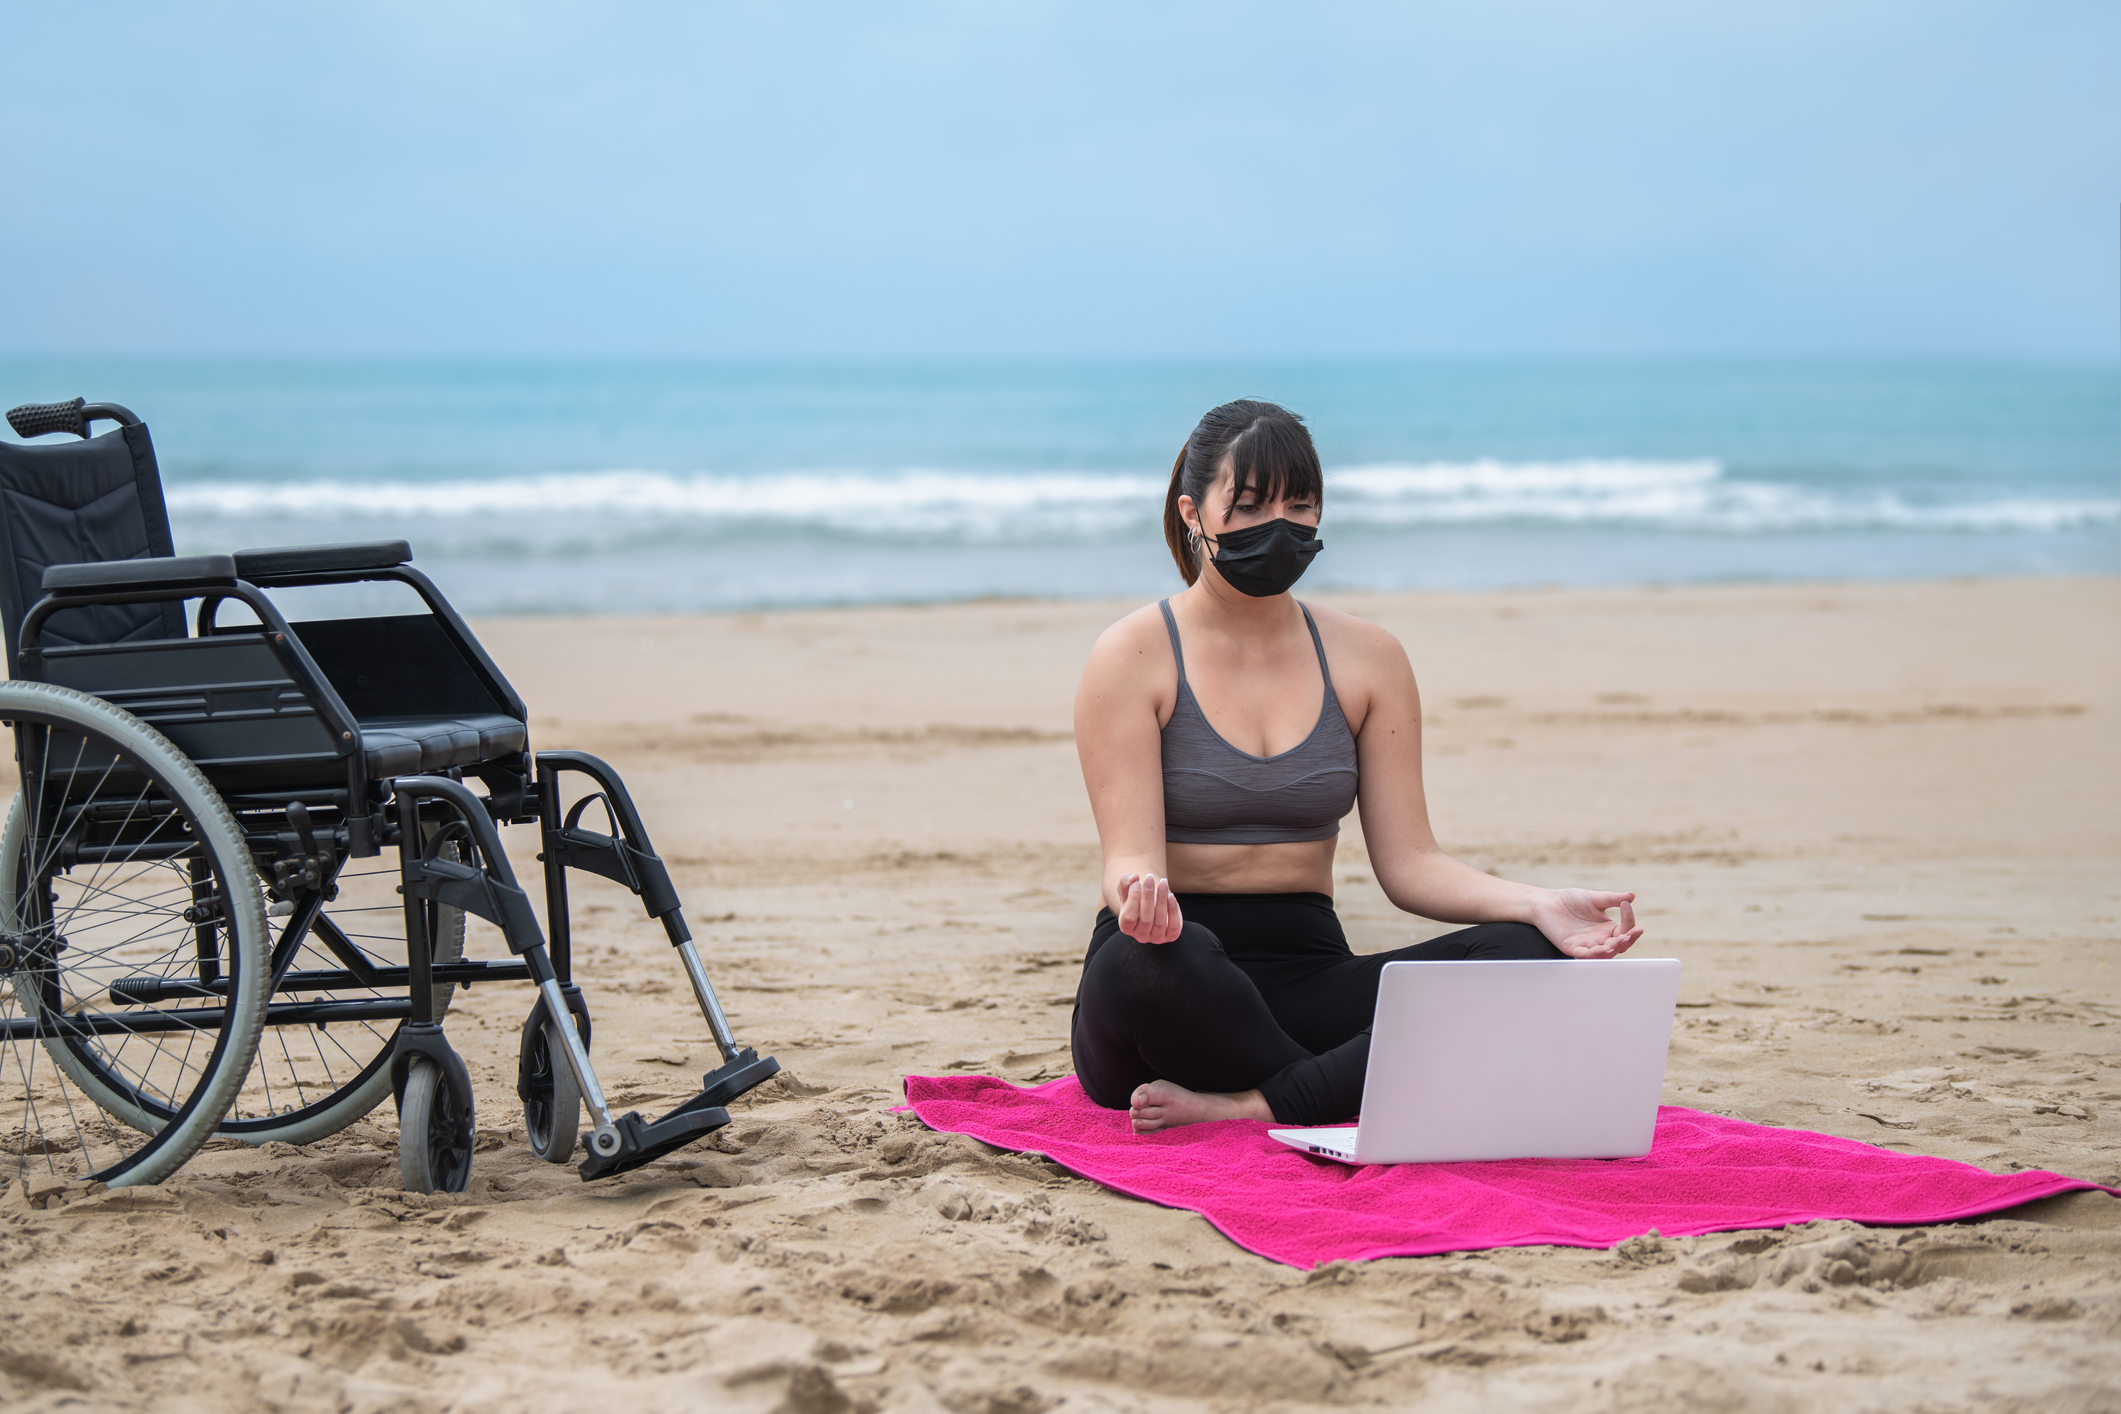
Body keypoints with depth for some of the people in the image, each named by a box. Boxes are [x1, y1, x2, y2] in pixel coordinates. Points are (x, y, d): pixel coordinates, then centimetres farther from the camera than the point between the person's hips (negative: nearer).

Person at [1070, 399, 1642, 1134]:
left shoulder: (1367, 658, 10)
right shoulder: (1133, 657, -2)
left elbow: (1407, 860, 6)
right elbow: (1132, 856, -11)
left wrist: (1537, 905, -14)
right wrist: (1141, 901, -37)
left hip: (1305, 973, 4)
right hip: (1172, 987, -4)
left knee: (1523, 956, -22)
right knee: (1150, 957, -41)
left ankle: (1243, 1105, -30)